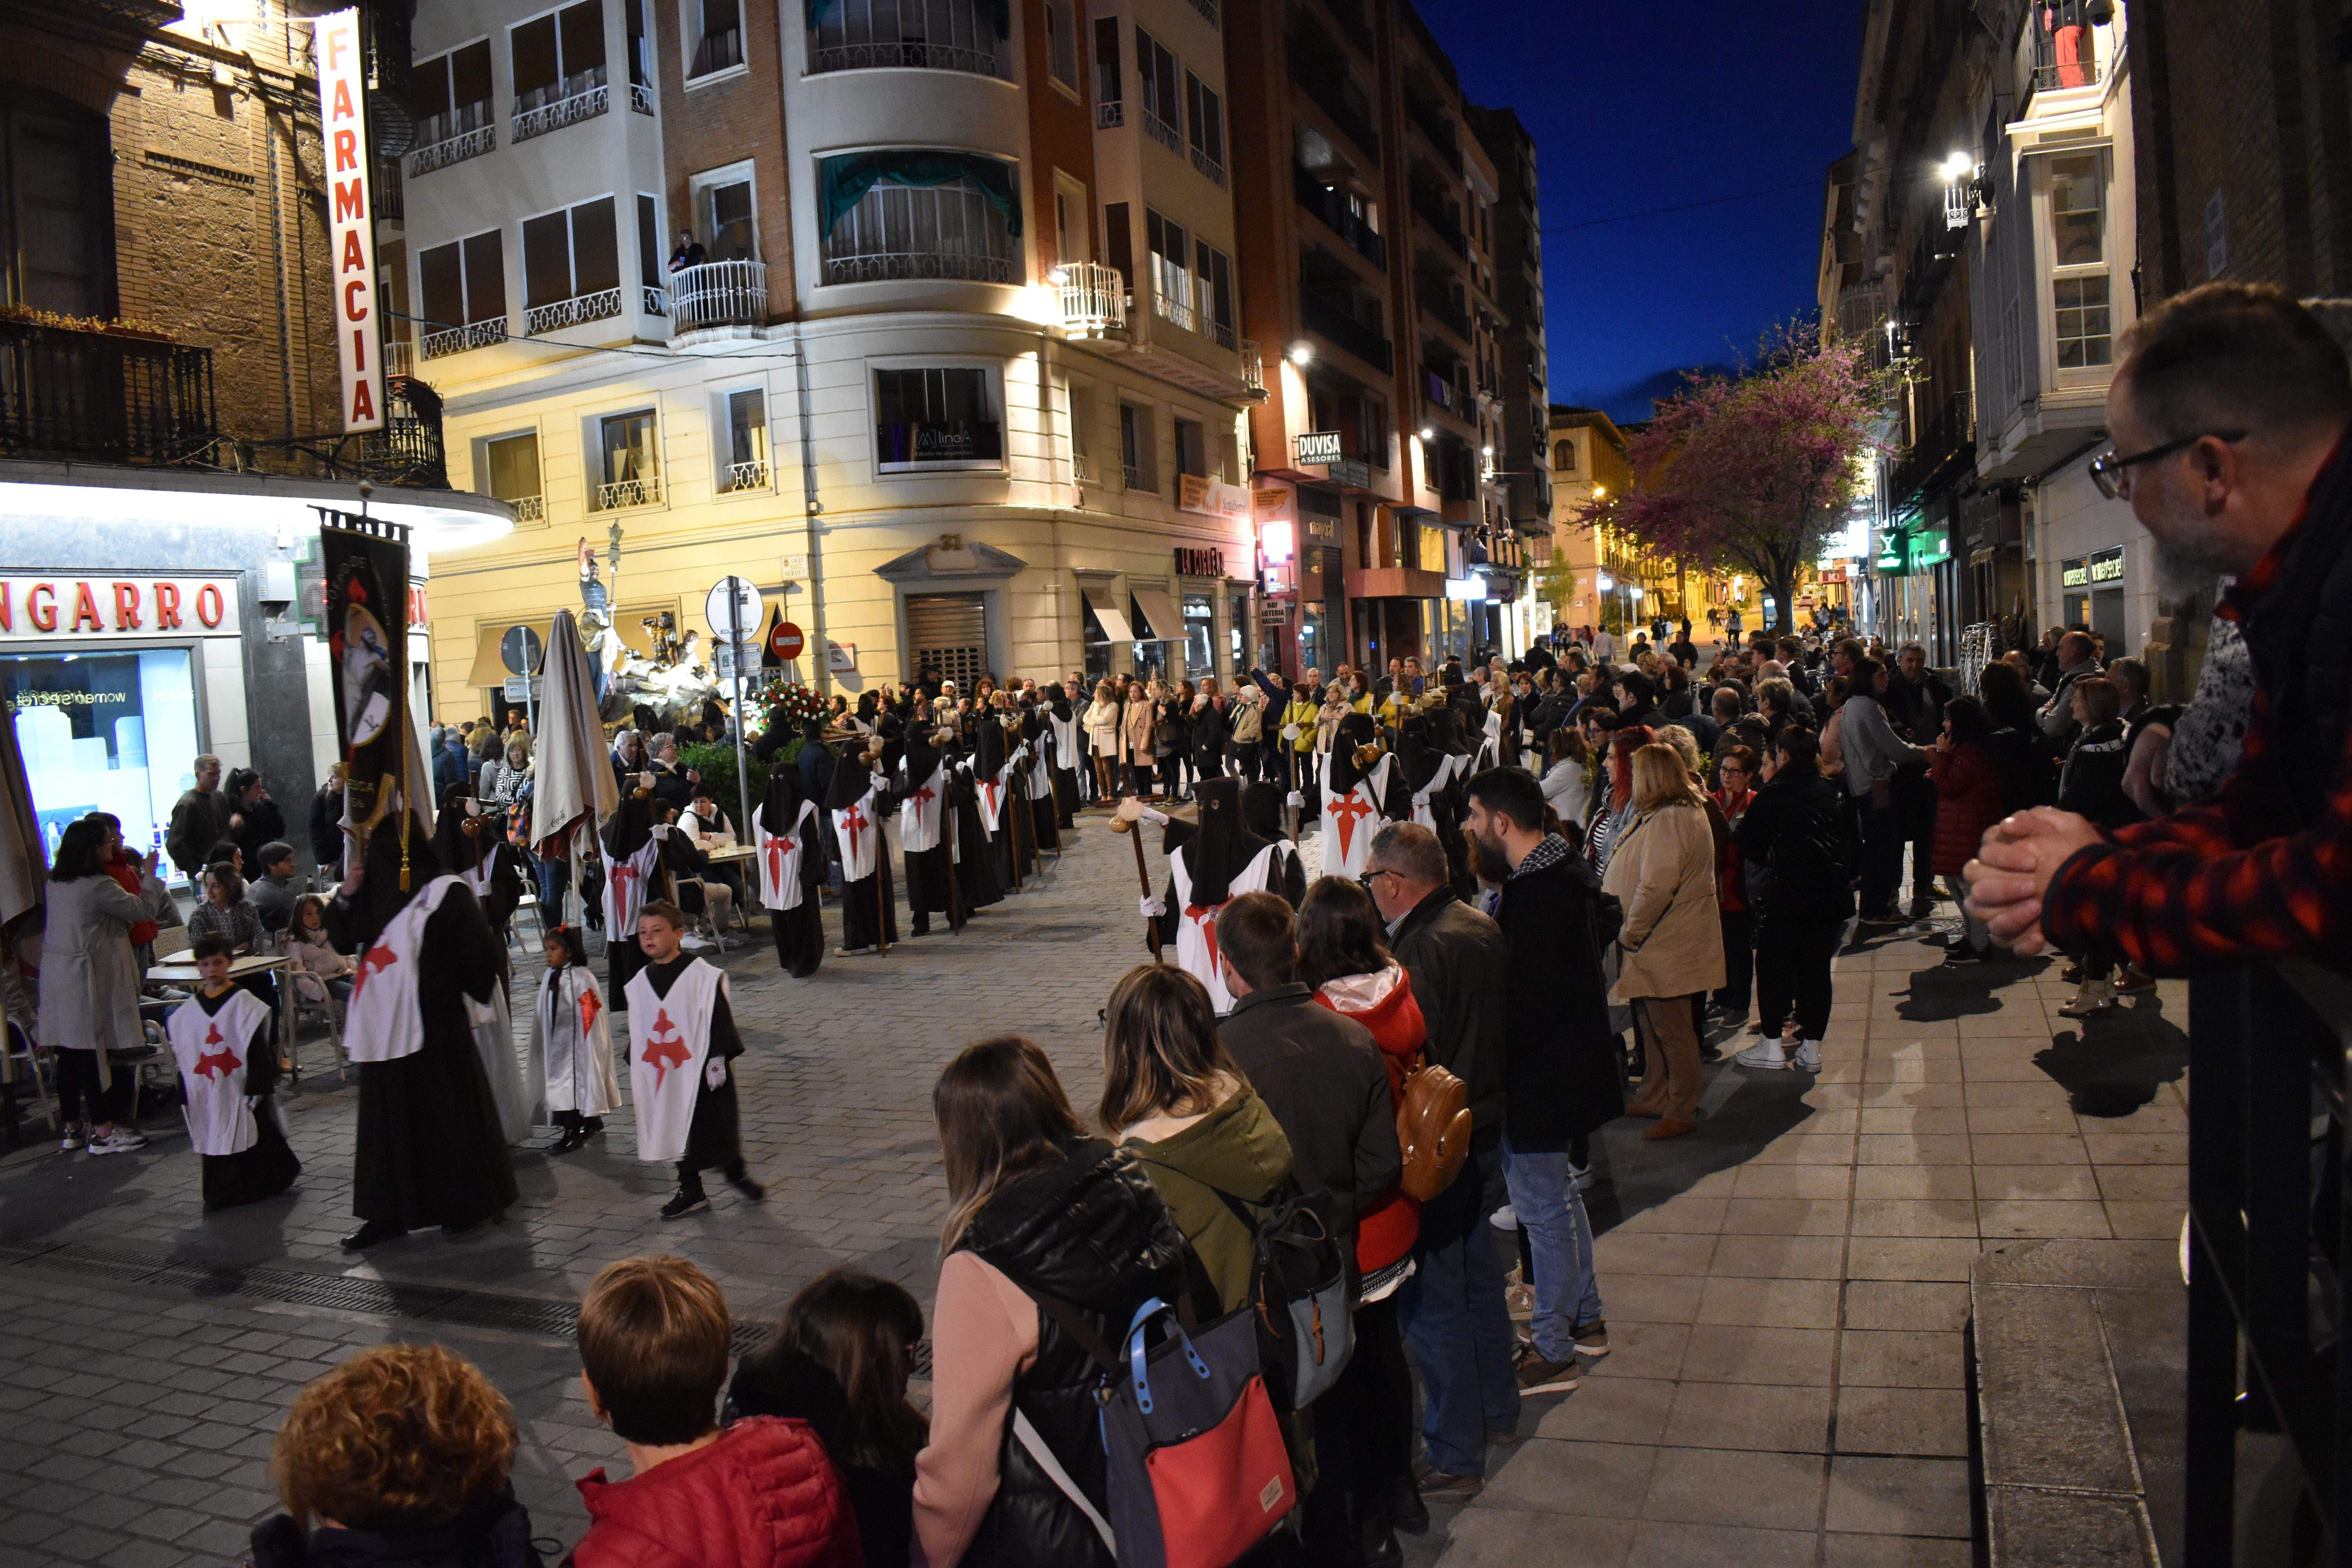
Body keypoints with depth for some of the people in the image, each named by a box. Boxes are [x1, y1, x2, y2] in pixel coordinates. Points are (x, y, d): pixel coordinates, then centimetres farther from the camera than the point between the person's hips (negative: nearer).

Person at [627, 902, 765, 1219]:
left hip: (700, 1069, -5)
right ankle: (691, 1190, 21)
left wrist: (717, 1060, -14)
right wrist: (636, 1072, 12)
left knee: (716, 1124, 5)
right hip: (663, 1073, 5)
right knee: (676, 1129, 10)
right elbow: (637, 1031, 12)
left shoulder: (702, 975, -12)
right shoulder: (639, 984, 5)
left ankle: (736, 1172, 27)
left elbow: (718, 1017, -10)